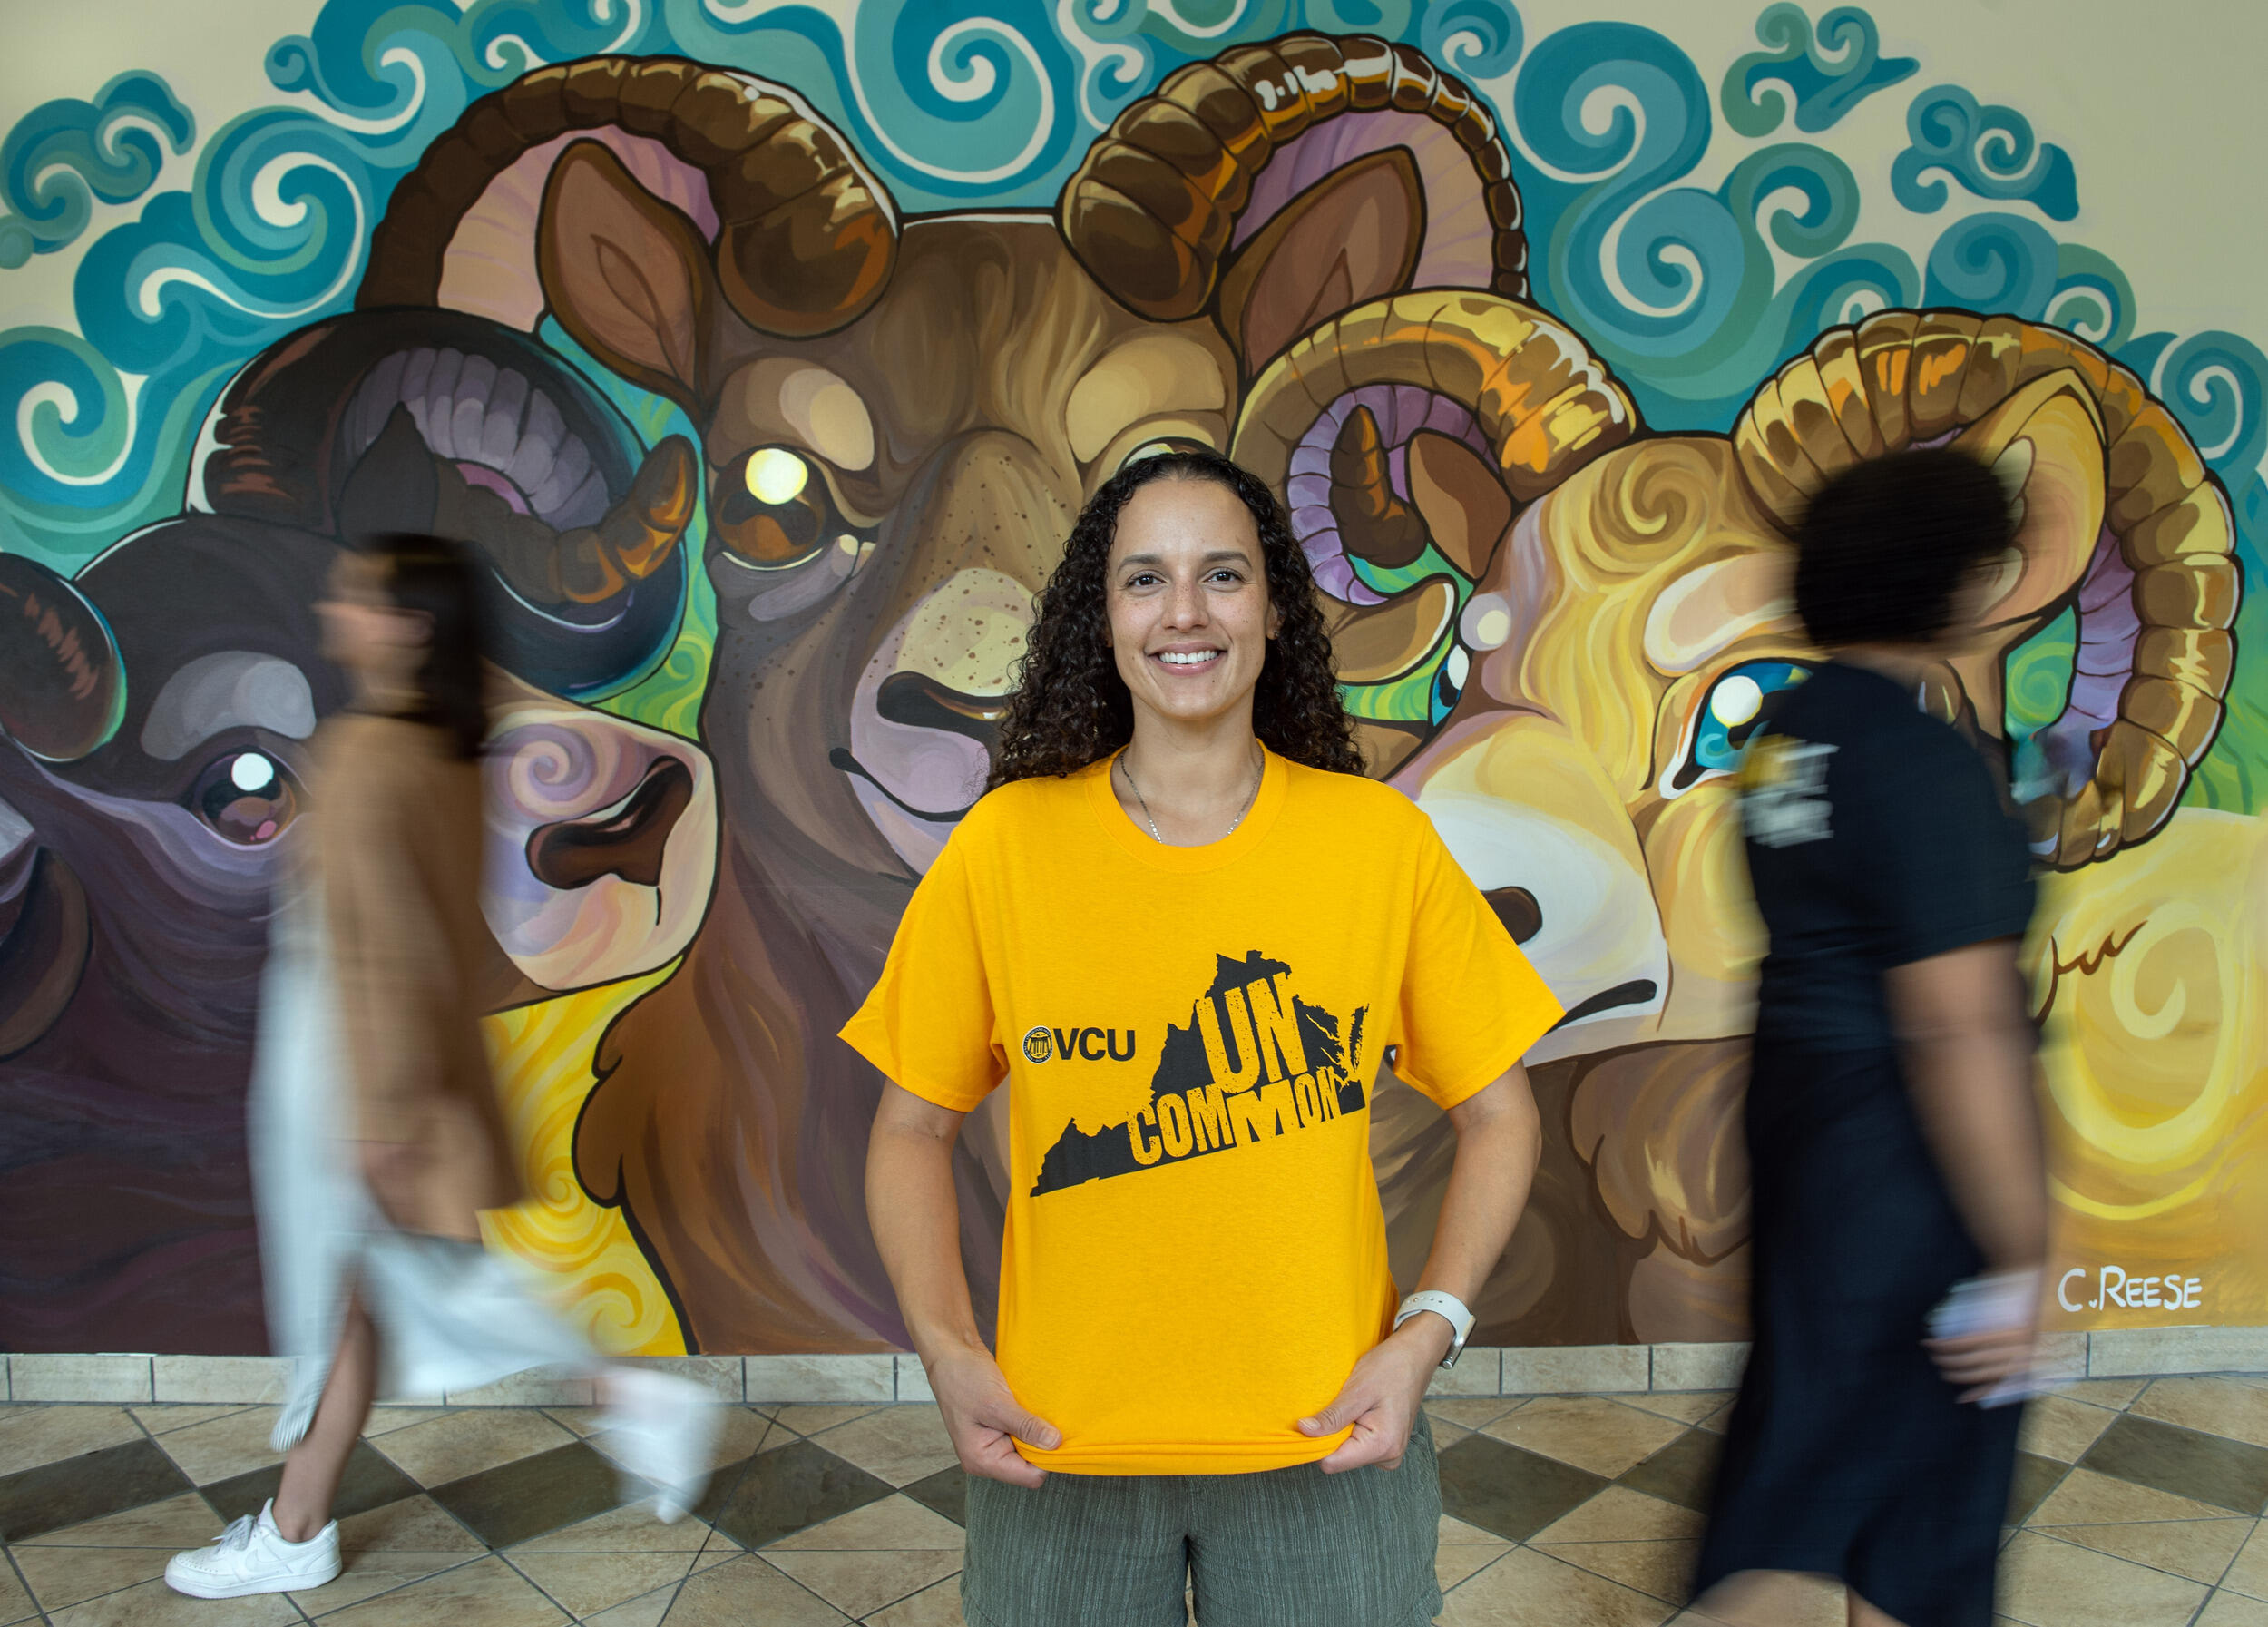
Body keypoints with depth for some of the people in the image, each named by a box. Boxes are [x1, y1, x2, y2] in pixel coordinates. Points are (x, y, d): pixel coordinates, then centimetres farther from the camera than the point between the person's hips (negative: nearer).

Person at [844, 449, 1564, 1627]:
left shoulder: (1382, 839, -7)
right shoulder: (1003, 845, -7)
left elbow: (1496, 1115, 1)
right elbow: (913, 1131, 1)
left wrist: (1426, 1333, -10)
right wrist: (946, 1350, -11)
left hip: (1325, 1439, 1)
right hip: (1058, 1449, 0)